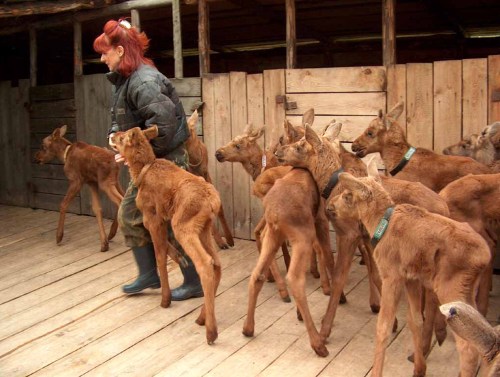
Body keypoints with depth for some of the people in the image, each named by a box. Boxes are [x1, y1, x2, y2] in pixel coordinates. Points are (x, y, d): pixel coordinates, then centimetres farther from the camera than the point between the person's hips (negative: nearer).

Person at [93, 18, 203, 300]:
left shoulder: (144, 81, -21)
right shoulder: (125, 79, 10)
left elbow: (163, 121, -32)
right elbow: (121, 117, 20)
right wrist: (114, 134, -1)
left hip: (166, 161, -10)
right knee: (129, 214, 15)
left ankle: (195, 282, 15)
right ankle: (149, 274, 26)